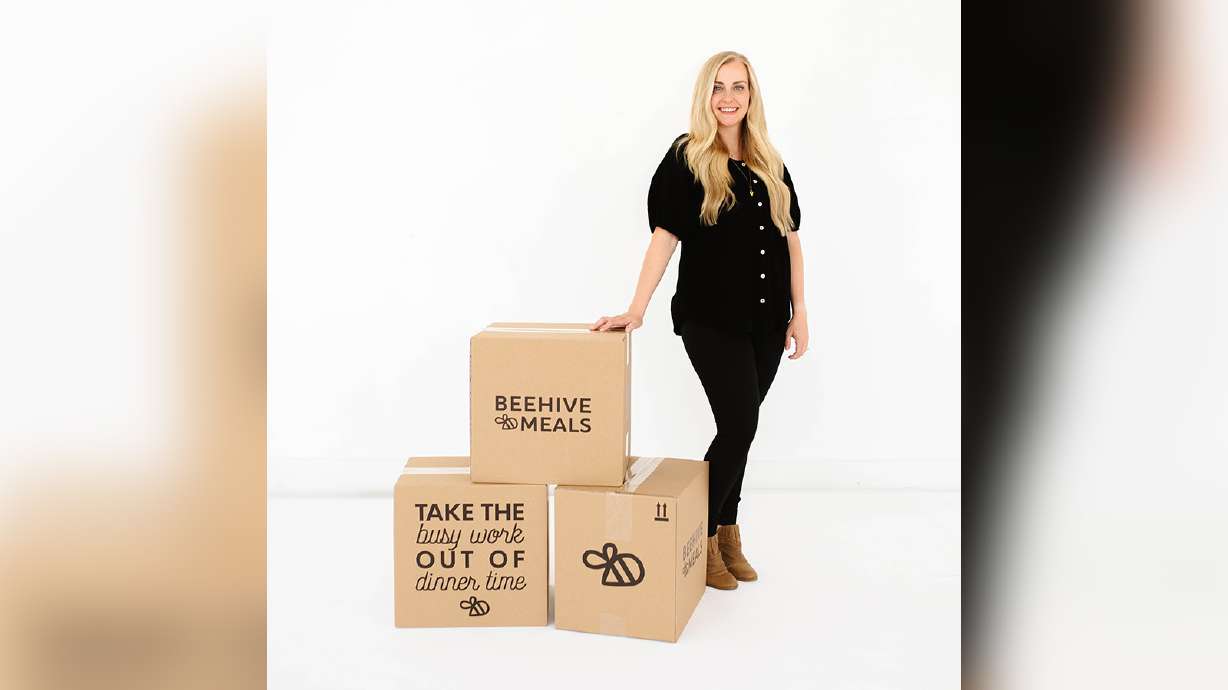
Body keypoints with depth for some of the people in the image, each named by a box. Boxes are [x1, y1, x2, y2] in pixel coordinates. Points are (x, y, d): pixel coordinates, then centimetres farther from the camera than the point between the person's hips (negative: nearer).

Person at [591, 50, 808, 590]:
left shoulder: (769, 164, 10)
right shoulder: (686, 157, -5)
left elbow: (790, 238, 12)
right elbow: (665, 234, -11)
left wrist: (799, 312, 8)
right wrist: (636, 309, -20)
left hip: (766, 318, 5)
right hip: (710, 318, -5)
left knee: (739, 426, 11)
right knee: (740, 423, -10)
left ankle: (727, 531, 26)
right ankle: (701, 536, 8)